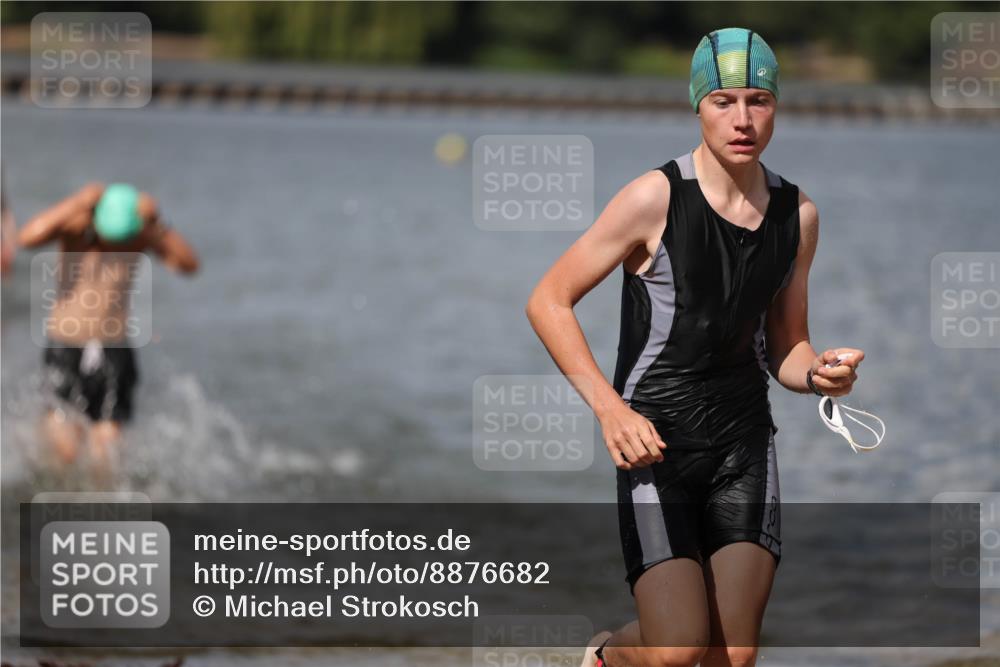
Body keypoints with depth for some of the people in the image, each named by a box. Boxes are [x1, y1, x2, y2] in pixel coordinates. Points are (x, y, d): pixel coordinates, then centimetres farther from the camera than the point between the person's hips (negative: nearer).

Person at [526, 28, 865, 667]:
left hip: (745, 441, 5)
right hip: (654, 439, -5)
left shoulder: (797, 214, 6)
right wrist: (610, 408, -16)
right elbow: (548, 302, -6)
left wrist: (817, 373, -8)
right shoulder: (656, 199, -10)